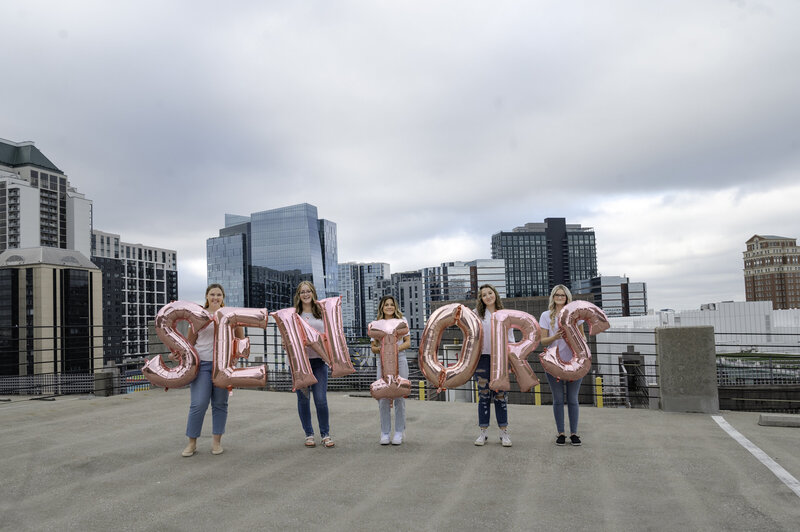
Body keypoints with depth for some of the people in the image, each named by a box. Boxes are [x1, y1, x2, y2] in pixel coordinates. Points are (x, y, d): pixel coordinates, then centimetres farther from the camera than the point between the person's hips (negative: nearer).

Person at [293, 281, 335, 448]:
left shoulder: (321, 312, 9)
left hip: (319, 360, 0)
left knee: (321, 399, -3)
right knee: (303, 399, 6)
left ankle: (325, 434, 12)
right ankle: (309, 434, 19)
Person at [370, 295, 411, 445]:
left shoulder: (402, 321, 10)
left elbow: (408, 342, 7)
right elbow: (373, 347, 9)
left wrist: (398, 347, -12)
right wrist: (381, 349, -13)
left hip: (400, 361, 0)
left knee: (399, 396, -1)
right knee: (383, 397, -2)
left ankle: (399, 432, 9)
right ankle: (384, 432, 8)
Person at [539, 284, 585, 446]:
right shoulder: (546, 315, 4)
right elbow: (543, 340, 2)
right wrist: (555, 337, -18)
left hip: (573, 362, 1)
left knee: (573, 399, 4)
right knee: (558, 399, 4)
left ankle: (574, 433, 13)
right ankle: (560, 433, 13)